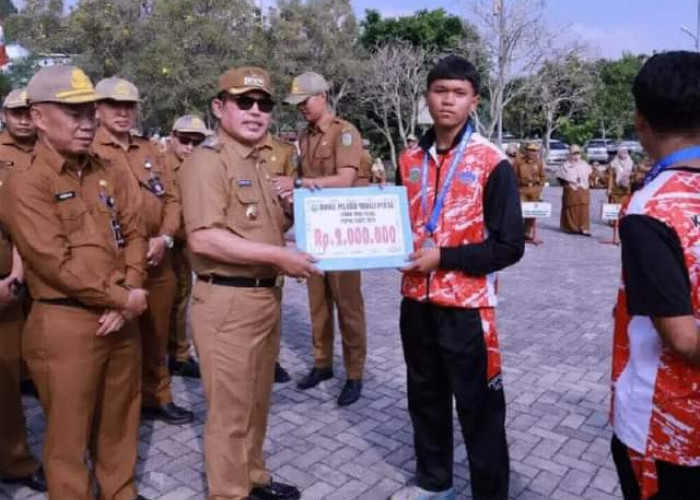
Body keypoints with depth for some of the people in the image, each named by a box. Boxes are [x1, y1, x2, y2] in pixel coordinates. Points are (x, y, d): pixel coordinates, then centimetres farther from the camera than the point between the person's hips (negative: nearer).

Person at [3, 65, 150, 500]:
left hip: (121, 320, 6)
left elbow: (135, 235, 6)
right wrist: (123, 298, -12)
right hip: (65, 326, -6)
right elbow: (57, 264, -17)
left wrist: (127, 296, -8)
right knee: (69, 434, 10)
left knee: (120, 422, 19)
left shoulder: (110, 175, 9)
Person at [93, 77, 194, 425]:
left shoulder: (149, 150, 15)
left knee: (155, 336, 15)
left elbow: (172, 198, 11)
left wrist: (164, 238, -4)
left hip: (158, 261, 5)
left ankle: (156, 398, 31)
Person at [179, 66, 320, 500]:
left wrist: (295, 209, 3)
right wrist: (279, 256, -22)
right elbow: (203, 237, -24)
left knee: (257, 402, 22)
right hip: (228, 300, -9)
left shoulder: (259, 163, 15)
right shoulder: (207, 161, -13)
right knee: (230, 409, 5)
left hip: (266, 296, 9)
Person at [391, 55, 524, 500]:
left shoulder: (493, 163, -10)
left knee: (478, 408, 6)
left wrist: (443, 257, -18)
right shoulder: (411, 160, 6)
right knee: (425, 397, 19)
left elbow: (510, 246, -12)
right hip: (417, 301, 6)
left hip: (466, 307, -5)